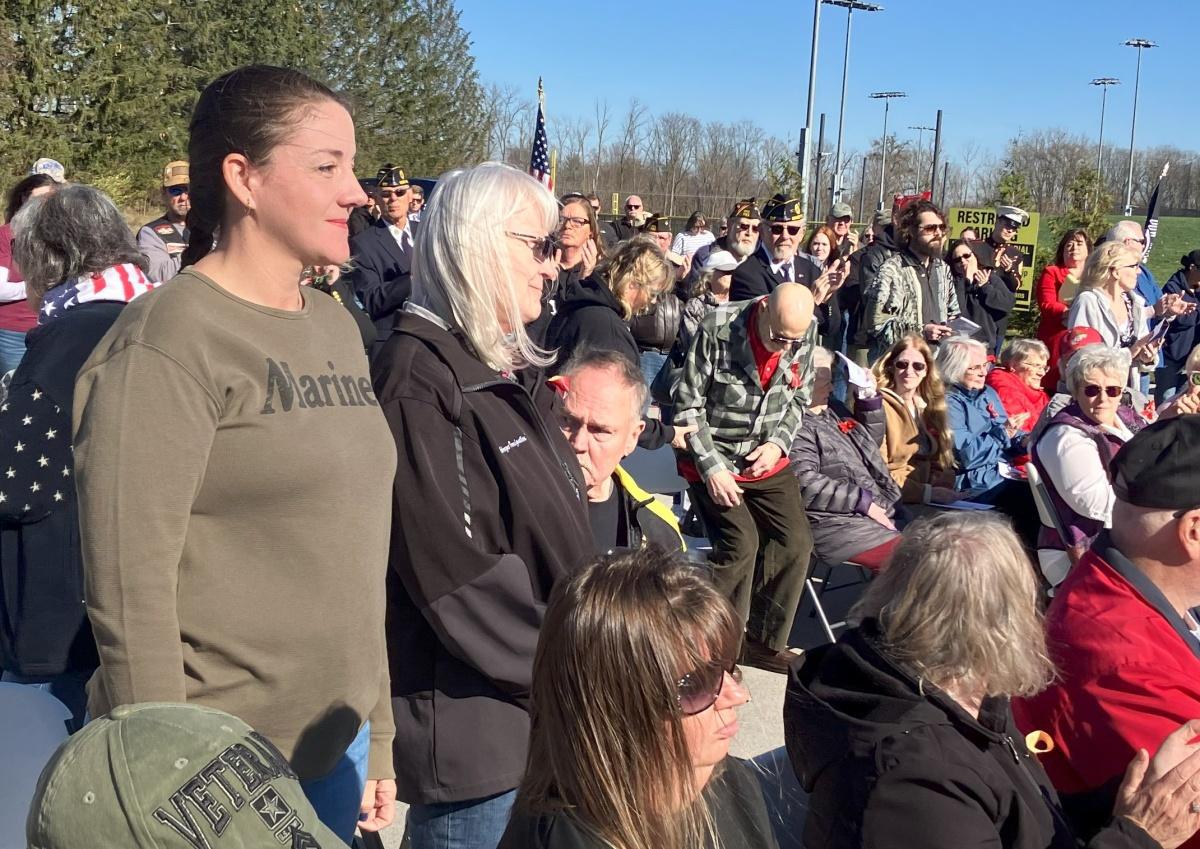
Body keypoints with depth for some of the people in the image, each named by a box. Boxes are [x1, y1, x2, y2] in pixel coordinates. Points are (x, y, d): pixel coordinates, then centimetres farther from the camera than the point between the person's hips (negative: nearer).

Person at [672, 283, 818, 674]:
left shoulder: (805, 335, -7)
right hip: (712, 458, -5)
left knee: (796, 541, 0)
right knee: (740, 542, -17)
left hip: (766, 460, 5)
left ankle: (763, 641, 17)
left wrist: (778, 443, -9)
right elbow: (688, 405, -15)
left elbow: (799, 399, 8)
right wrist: (711, 468, -18)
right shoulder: (717, 330, -22)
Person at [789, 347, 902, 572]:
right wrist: (863, 501, -15)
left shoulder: (835, 410, 22)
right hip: (836, 523, -9)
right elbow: (805, 485, -18)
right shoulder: (796, 426, -7)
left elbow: (872, 445, 37)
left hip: (880, 512, 9)